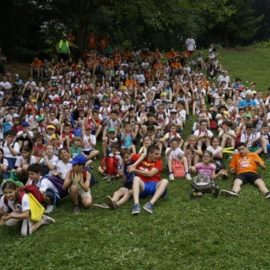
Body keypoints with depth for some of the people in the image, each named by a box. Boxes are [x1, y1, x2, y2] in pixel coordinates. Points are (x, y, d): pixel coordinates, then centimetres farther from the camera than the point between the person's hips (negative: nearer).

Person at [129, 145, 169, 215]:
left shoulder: (159, 162, 2)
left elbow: (150, 174, -12)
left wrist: (135, 170, -10)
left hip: (155, 186, 0)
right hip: (143, 186, 0)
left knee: (165, 181, -29)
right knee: (136, 178, -29)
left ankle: (151, 203, -49)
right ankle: (136, 204, -50)